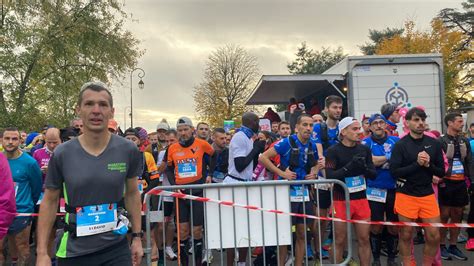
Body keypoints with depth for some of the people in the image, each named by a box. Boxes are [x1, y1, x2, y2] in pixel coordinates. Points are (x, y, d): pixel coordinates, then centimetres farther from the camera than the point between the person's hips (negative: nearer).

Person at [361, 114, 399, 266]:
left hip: (394, 189, 2)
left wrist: (379, 160, -15)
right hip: (375, 190, -2)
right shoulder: (366, 143, 0)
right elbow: (370, 161, -16)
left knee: (394, 226, 10)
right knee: (376, 227, 5)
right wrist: (390, 157, -10)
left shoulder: (396, 140, 7)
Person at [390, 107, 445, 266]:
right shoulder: (400, 145, -7)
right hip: (406, 195, -3)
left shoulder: (434, 144, 3)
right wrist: (417, 164, -20)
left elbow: (441, 172, 5)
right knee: (406, 236, 8)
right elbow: (394, 172, -14)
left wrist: (428, 165, -14)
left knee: (434, 236, 5)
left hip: (428, 195, 3)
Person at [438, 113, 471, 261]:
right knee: (444, 215, 0)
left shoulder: (464, 142, 12)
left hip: (461, 183, 6)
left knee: (457, 215, 10)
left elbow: (469, 162, 13)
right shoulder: (441, 142, -7)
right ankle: (442, 246, 12)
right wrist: (440, 181, -15)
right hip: (446, 183, -6)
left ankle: (453, 246, 20)